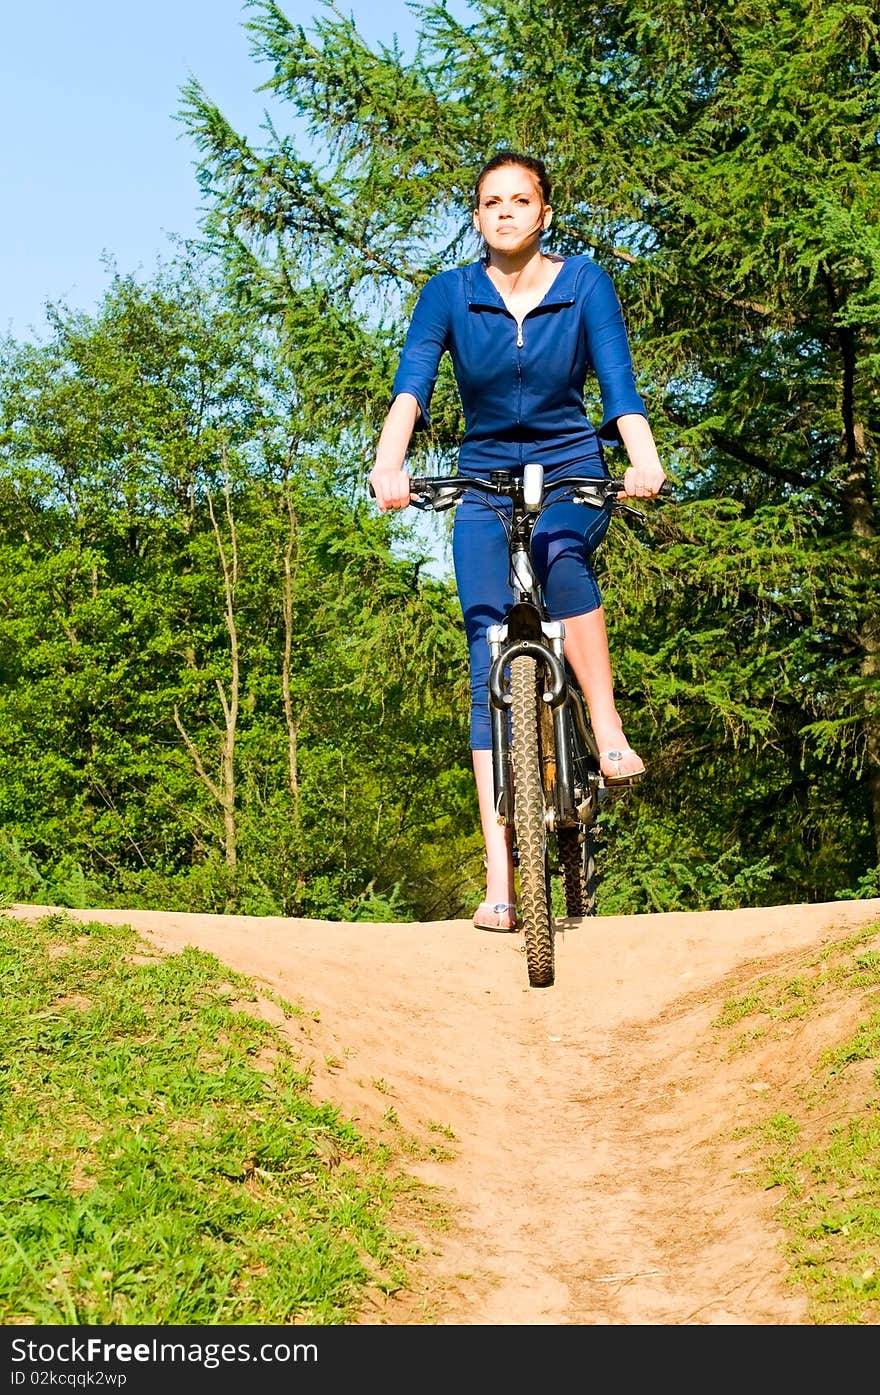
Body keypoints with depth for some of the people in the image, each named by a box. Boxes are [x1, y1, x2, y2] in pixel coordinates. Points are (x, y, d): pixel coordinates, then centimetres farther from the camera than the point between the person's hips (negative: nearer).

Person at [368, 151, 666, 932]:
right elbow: (412, 382, -17)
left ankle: (609, 733, -26)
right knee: (489, 653, -13)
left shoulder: (585, 283, -4)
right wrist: (389, 463, -37)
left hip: (573, 472, 0)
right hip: (484, 482, 1)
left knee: (561, 553, -38)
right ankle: (500, 878, -15)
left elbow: (618, 380, -16)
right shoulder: (449, 294, -3)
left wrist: (644, 458, -36)